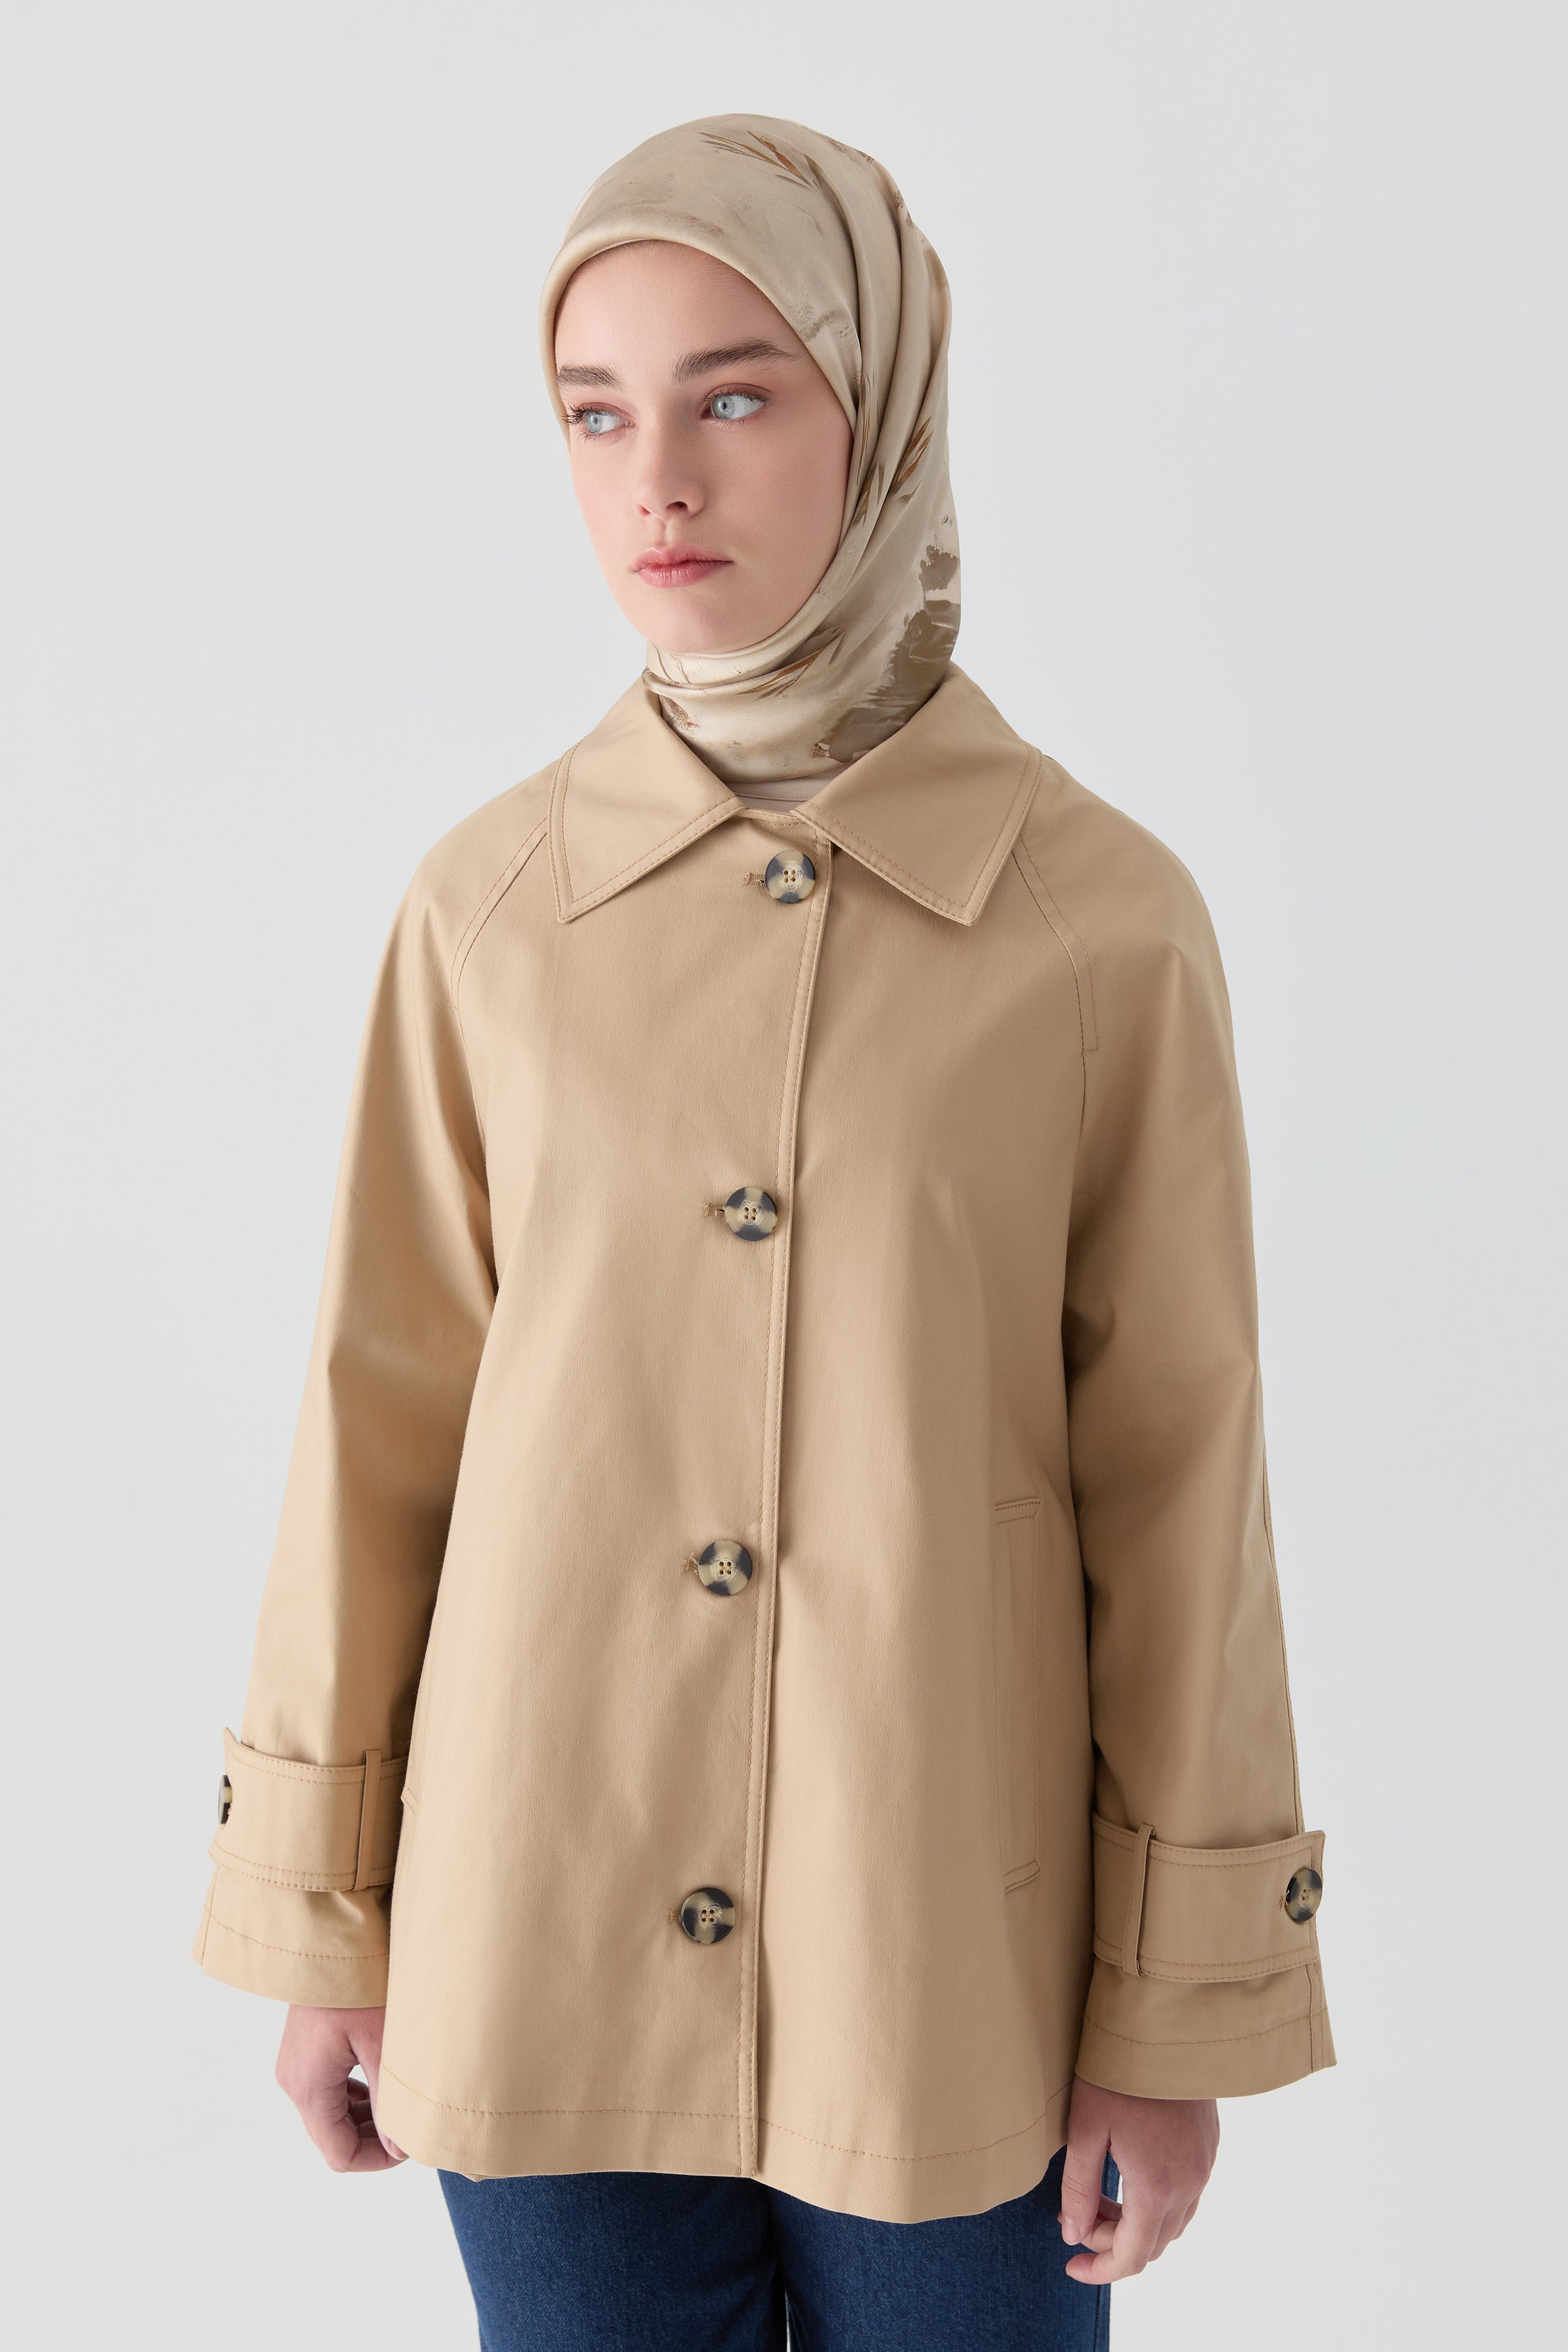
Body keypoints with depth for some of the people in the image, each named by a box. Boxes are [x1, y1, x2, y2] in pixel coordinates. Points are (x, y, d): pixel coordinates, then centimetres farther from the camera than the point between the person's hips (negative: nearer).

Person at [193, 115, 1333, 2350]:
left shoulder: (1107, 914, -8)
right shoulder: (493, 904, -3)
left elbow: (1178, 1476, -4)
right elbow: (384, 1417, 2)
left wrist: (1182, 2006, -2)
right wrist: (318, 1912, 6)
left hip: (953, 1965, -1)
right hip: (549, 1942, 2)